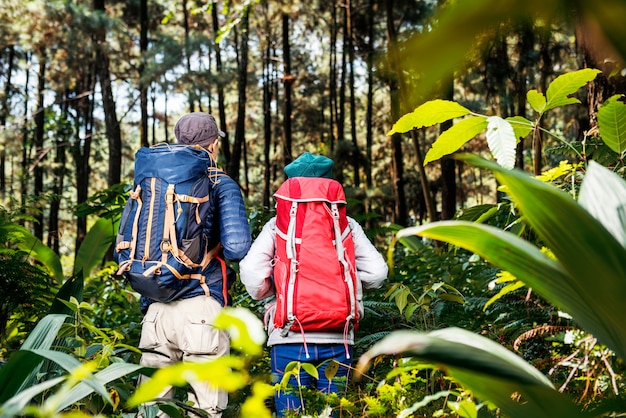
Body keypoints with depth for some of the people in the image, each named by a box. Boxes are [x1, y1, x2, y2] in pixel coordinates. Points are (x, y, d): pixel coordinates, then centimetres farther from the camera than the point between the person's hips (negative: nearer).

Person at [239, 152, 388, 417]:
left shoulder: (277, 225, 5)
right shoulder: (347, 226, 8)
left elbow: (250, 270, -8)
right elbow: (377, 271, 2)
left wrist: (265, 293, 11)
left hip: (289, 337, -1)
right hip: (337, 338, 1)